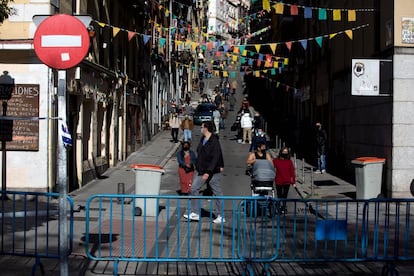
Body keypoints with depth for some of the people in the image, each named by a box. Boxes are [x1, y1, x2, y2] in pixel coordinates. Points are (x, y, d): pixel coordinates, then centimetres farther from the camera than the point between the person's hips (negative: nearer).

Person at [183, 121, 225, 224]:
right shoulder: (202, 139, 8)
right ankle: (194, 213, 9)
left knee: (217, 193, 1)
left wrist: (208, 172, -27)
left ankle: (221, 216, 8)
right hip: (201, 171, 9)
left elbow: (215, 158, -23)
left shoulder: (214, 142, -18)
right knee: (194, 189, 3)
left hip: (213, 172, -9)